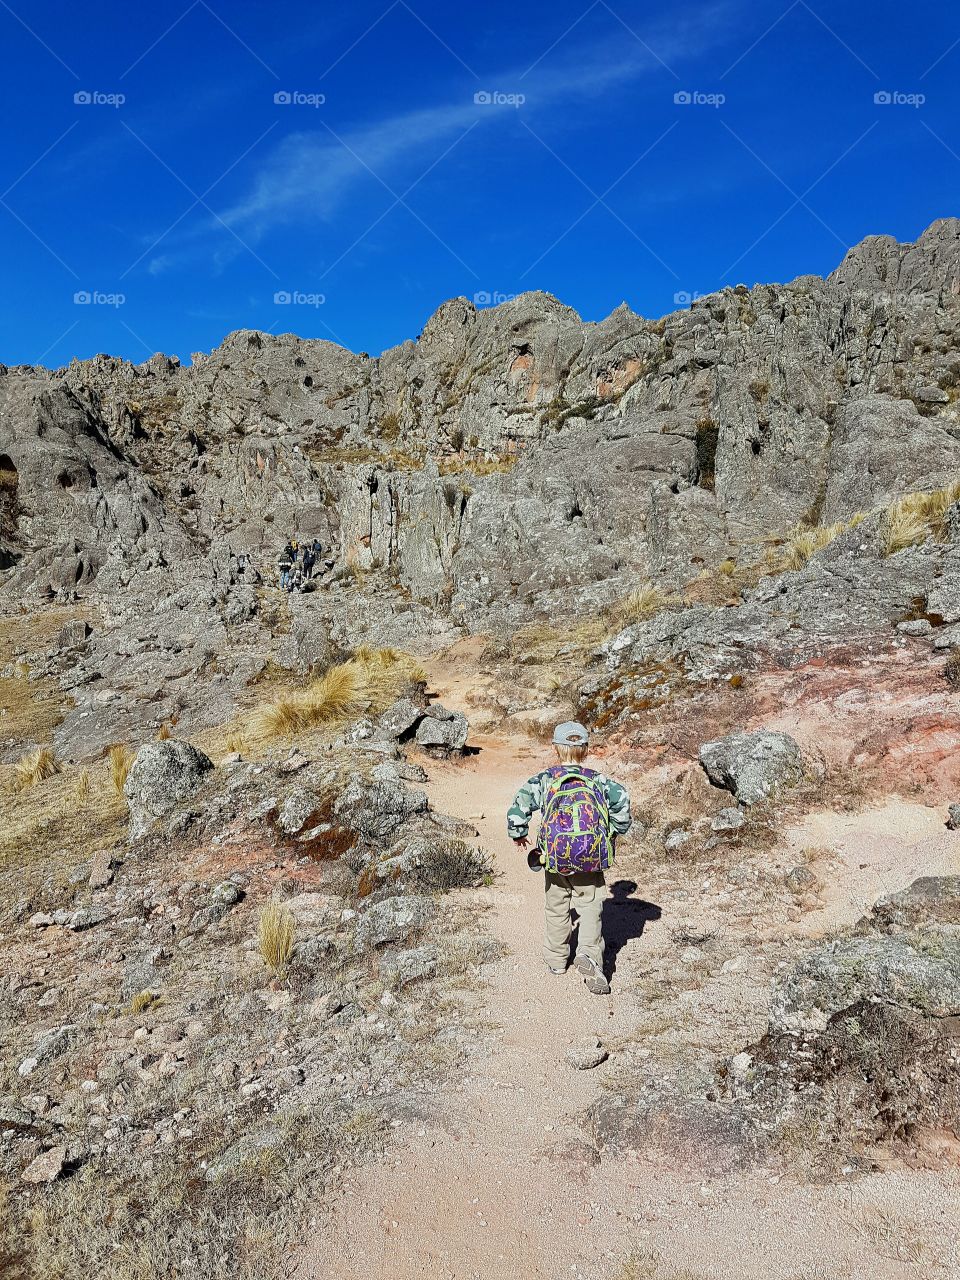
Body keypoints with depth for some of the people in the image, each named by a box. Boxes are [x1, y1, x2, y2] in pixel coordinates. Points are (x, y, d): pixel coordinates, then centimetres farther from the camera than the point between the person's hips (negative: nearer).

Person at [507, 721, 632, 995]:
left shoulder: (544, 779, -2)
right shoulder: (599, 780, 2)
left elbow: (519, 806, -12)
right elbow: (621, 798, -13)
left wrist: (518, 835, 5)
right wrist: (616, 831, 3)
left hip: (554, 859, 0)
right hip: (592, 860, 0)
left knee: (556, 909, 18)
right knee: (590, 908, 8)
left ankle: (556, 959, 32)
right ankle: (589, 954, -14)